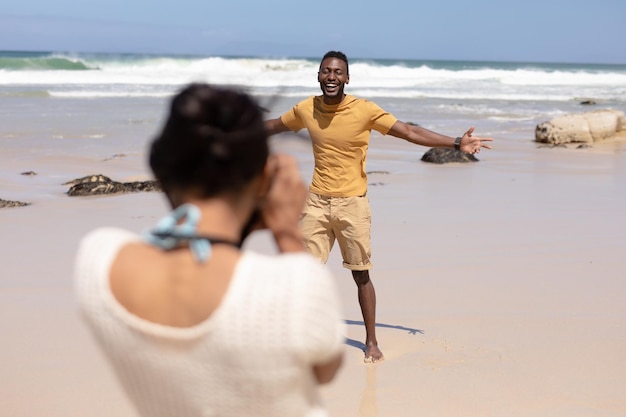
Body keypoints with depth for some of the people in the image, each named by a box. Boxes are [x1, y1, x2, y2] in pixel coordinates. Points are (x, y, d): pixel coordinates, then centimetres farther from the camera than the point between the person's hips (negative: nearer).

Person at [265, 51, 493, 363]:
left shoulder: (364, 110, -11)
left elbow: (410, 132, -10)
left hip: (352, 204, -2)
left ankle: (371, 341, 18)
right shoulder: (306, 109, -1)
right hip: (317, 202, 3)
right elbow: (273, 126, 19)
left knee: (361, 274, 5)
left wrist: (457, 143, -17)